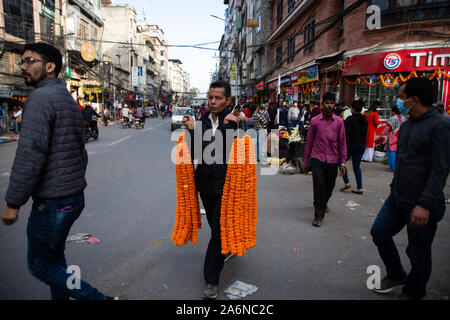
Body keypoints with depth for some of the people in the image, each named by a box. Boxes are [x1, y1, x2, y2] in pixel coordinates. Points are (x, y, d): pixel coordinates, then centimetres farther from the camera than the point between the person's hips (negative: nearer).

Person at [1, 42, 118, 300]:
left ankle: (100, 299, 7)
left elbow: (30, 154, -23)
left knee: (40, 264, 7)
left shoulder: (41, 97, -16)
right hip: (75, 197, 9)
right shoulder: (69, 99, 14)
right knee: (55, 255, 22)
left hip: (51, 202, -9)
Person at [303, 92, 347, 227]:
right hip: (317, 158, -2)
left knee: (330, 186, 14)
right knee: (318, 186, -8)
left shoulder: (339, 121, 3)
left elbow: (342, 142, 5)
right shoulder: (315, 121, 1)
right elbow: (309, 141, 6)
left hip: (333, 160, 2)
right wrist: (306, 161, 7)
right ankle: (319, 215, 2)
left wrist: (342, 162, 1)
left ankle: (324, 202, 45)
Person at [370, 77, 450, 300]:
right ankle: (396, 275, 35)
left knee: (418, 253, 7)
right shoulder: (408, 124, 10)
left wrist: (425, 205, -28)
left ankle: (413, 293, 30)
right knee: (379, 232, 14)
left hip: (421, 205, -8)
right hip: (397, 198, 8)